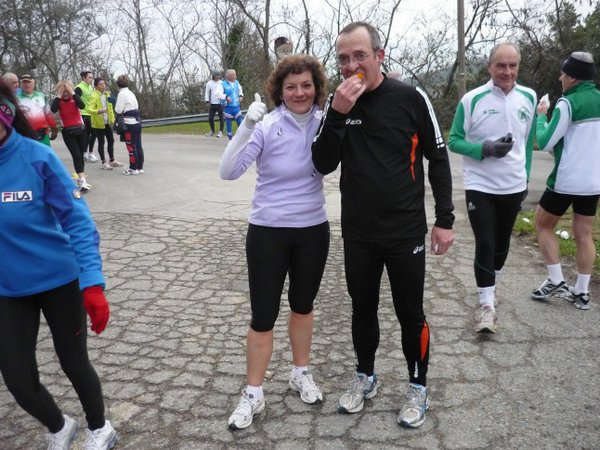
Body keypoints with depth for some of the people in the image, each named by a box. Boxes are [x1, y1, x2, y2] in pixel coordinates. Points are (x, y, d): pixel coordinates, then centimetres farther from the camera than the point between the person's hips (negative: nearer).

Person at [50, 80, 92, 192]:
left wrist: (72, 93, -24)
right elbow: (53, 110, -25)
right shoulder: (58, 101, -4)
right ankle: (82, 180, -20)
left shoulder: (74, 99, -1)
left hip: (80, 129, 2)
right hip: (68, 132, -2)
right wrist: (59, 95, -22)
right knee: (76, 155, -14)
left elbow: (82, 106, -23)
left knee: (81, 155, 11)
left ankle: (81, 178, 25)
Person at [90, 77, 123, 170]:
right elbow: (90, 109, -24)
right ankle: (104, 163, 7)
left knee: (111, 140, 12)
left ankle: (112, 160, 25)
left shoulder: (107, 94, 8)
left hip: (107, 122, 7)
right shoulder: (94, 96, -13)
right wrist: (98, 111, -42)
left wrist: (112, 119, 10)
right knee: (101, 142, 0)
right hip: (98, 123, -7)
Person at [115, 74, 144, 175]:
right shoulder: (131, 93, 15)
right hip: (137, 121, 8)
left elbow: (119, 110, -11)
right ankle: (140, 167, 14)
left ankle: (133, 168, 1)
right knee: (138, 145, 9)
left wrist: (115, 107, 9)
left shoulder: (122, 94, -9)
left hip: (129, 123, -8)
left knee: (131, 146, -3)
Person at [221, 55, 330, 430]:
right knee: (263, 316, 4)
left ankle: (301, 374, 40)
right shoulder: (266, 127, -13)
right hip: (268, 232, -3)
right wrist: (246, 126, -32)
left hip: (313, 230, 3)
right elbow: (228, 172, -20)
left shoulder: (326, 123, -3)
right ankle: (253, 394, 22)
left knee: (303, 306, 19)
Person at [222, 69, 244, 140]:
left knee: (240, 121, 4)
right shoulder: (223, 84, -11)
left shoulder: (236, 82, 6)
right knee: (229, 123, 6)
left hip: (236, 106, 4)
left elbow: (240, 90, 23)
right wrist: (226, 97, -29)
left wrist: (241, 96, 4)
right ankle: (230, 138, 17)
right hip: (228, 107, -4)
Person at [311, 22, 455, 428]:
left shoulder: (410, 98, -9)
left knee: (410, 313, 10)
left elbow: (438, 159, -2)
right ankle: (365, 377, 38)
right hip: (357, 233, 3)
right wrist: (338, 114, -20)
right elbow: (323, 165, -7)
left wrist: (445, 219, -2)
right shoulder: (337, 103, -1)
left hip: (405, 232, -3)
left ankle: (418, 386, 31)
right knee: (363, 309, 17)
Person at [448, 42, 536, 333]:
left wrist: (525, 176, 14)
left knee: (502, 243, 16)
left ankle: (490, 286, 39)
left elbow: (529, 140, 14)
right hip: (480, 186, -4)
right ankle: (487, 306, 1)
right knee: (485, 244, -7)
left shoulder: (528, 98, 3)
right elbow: (454, 141, -7)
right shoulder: (472, 99, -10)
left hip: (513, 187, 4)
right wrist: (485, 149, -21)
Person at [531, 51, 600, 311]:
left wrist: (541, 117, 3)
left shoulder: (568, 103, -13)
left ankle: (555, 281, 7)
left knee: (543, 225, 10)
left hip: (566, 180, -7)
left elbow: (545, 143, -12)